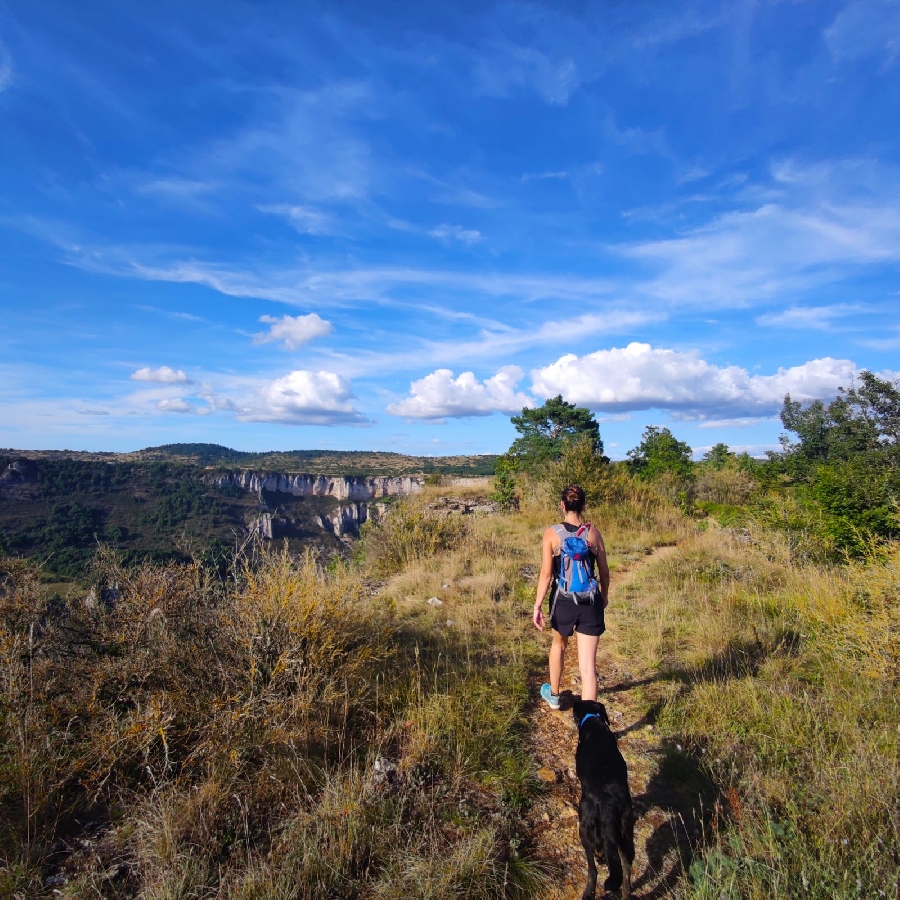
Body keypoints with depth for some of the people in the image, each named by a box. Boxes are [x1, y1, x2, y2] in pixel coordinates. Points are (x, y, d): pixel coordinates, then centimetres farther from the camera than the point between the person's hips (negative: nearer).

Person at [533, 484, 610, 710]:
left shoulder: (552, 534, -8)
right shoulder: (593, 533, -2)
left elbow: (546, 573, -11)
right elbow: (604, 572, 5)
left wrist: (537, 606, -3)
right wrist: (604, 596, 23)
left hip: (563, 600, 0)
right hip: (591, 602, 0)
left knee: (559, 644, 28)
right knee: (588, 665, 3)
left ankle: (554, 696, 47)